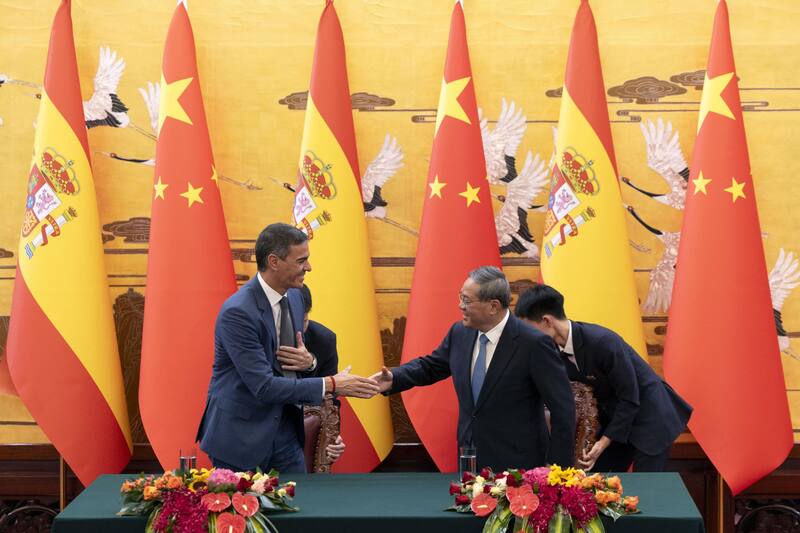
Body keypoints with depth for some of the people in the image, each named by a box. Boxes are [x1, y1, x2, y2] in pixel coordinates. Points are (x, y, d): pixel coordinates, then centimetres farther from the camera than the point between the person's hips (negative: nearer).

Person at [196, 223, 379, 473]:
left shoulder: (294, 297, 4)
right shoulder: (237, 312, -22)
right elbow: (263, 386, -25)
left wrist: (308, 360, -8)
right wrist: (331, 384, -24)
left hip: (285, 431, 7)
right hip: (240, 435, -7)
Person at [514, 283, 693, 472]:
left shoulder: (603, 342, -28)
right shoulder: (557, 352, -5)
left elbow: (630, 398, -23)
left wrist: (604, 442, -21)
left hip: (649, 416, -7)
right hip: (613, 417, 8)